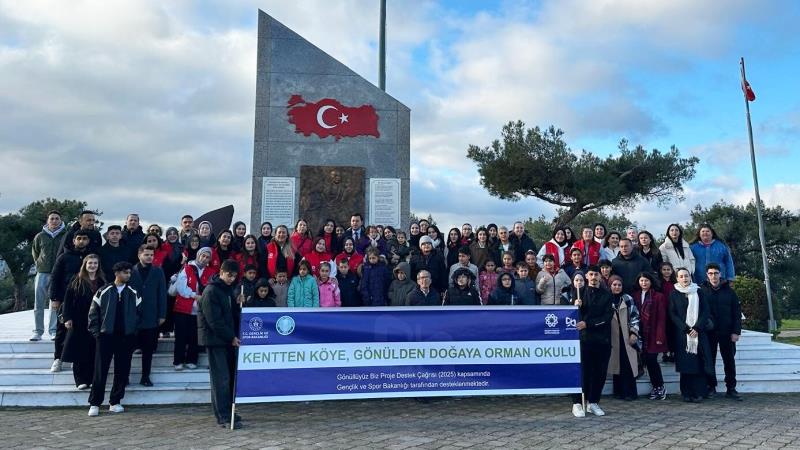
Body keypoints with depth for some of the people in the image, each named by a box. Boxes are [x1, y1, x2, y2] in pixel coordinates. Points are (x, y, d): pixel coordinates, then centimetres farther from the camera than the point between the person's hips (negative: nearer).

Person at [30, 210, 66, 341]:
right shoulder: (40, 236, 7)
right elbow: (34, 252, 22)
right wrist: (39, 264, 14)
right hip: (42, 273, 2)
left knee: (56, 304, -1)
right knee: (38, 304, 3)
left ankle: (53, 331, 5)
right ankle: (37, 331, 9)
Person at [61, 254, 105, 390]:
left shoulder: (102, 282, 6)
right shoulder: (76, 281, 2)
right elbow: (68, 299, -1)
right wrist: (67, 318, -9)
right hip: (79, 322, -1)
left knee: (93, 352, 3)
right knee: (79, 352, 0)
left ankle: (92, 379, 12)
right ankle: (81, 380, 7)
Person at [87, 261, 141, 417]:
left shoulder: (133, 293, 7)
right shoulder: (103, 291, 2)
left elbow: (138, 313, 11)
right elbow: (93, 313, 5)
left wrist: (133, 330, 3)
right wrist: (96, 332, -1)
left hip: (126, 337, 2)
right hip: (106, 336, -2)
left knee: (122, 372, 4)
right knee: (100, 371, -1)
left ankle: (115, 402, 15)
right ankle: (94, 404, 8)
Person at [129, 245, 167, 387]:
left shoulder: (158, 272, 3)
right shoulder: (131, 271, -1)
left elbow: (162, 294, 3)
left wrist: (162, 315, 0)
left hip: (151, 317, 1)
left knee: (148, 349, 6)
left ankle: (145, 377, 16)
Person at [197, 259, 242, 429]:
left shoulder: (228, 289, 14)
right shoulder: (211, 291, -14)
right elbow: (214, 321, -18)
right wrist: (231, 337, -16)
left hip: (228, 339, 8)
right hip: (215, 339, -8)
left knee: (230, 376, 11)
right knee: (221, 379, -6)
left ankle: (227, 413, 20)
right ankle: (223, 417, 0)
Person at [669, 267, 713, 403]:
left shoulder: (698, 292, 10)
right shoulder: (674, 294, 7)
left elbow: (705, 311, 3)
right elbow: (672, 315, 2)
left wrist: (697, 328, -9)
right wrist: (686, 329, -9)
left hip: (699, 332, 1)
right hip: (682, 334, -1)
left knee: (699, 362, -7)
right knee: (685, 363, -4)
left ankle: (698, 393, -3)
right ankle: (687, 393, 0)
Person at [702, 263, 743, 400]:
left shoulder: (729, 291, 2)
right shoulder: (702, 291, -1)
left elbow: (737, 312, 2)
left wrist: (736, 331, -4)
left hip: (727, 332, 1)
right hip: (709, 332, -1)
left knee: (729, 360, 5)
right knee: (710, 360, 6)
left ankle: (731, 389, 13)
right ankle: (711, 386, 15)